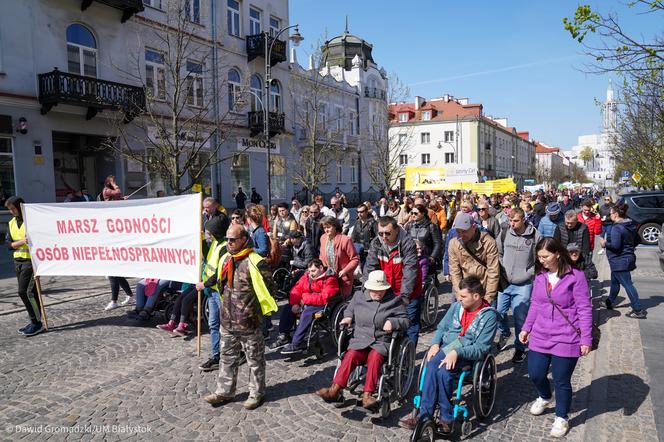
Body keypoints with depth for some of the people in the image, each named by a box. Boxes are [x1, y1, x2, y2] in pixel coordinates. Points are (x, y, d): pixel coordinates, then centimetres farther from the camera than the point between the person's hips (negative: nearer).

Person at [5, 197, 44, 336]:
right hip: (18, 261, 7)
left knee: (24, 291, -12)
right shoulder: (11, 223, 12)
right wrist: (22, 241, -13)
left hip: (31, 260, -7)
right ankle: (35, 322, 18)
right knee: (30, 293, 10)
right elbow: (8, 244, 4)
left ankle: (36, 322, -3)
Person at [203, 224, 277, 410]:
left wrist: (255, 306, -5)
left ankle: (257, 394, 24)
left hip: (248, 322, -7)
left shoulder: (254, 262, -17)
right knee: (227, 357, 19)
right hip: (227, 320, 7)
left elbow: (268, 288, -13)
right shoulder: (225, 259, 7)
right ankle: (224, 392, 33)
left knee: (255, 359, 9)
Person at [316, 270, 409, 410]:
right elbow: (349, 310, 28)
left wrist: (393, 322, -14)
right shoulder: (359, 296, 11)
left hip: (382, 342, -2)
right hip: (360, 339, 2)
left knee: (375, 357, -34)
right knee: (351, 355, -28)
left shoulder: (394, 300, 3)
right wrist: (348, 317, 5)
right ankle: (335, 390, -33)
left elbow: (405, 320, 6)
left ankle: (367, 394, -34)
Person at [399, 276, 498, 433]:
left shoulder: (489, 315, -6)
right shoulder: (456, 306, 10)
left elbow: (481, 348, -12)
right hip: (446, 346, 4)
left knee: (444, 370, -32)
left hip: (468, 354, -4)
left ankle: (424, 416, -18)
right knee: (433, 365, -28)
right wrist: (435, 344, -3)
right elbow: (441, 327, 17)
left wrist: (457, 353, -24)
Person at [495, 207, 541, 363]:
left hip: (523, 285, -3)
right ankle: (504, 333, 38)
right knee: (498, 312, 7)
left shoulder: (535, 236, -8)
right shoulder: (505, 234, 1)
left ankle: (520, 348, 22)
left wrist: (528, 274, -8)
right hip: (504, 282, 3)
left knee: (520, 318, 3)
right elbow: (497, 253, 15)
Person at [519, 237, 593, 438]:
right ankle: (545, 397, 45)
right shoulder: (540, 275, 4)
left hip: (566, 340, -5)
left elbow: (584, 309, -10)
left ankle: (561, 418, 30)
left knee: (562, 381, 7)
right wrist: (526, 328, 10)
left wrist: (586, 339, -11)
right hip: (540, 336, 5)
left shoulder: (575, 276, -13)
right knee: (535, 374, 11)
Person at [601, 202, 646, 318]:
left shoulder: (616, 228, -22)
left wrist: (605, 243, -11)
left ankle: (638, 310, -1)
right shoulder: (631, 225, 7)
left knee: (627, 284, -4)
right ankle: (610, 302, 38)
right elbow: (636, 241, 16)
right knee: (614, 281, 23)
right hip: (628, 257, 10)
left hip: (620, 261, -10)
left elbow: (615, 245, -28)